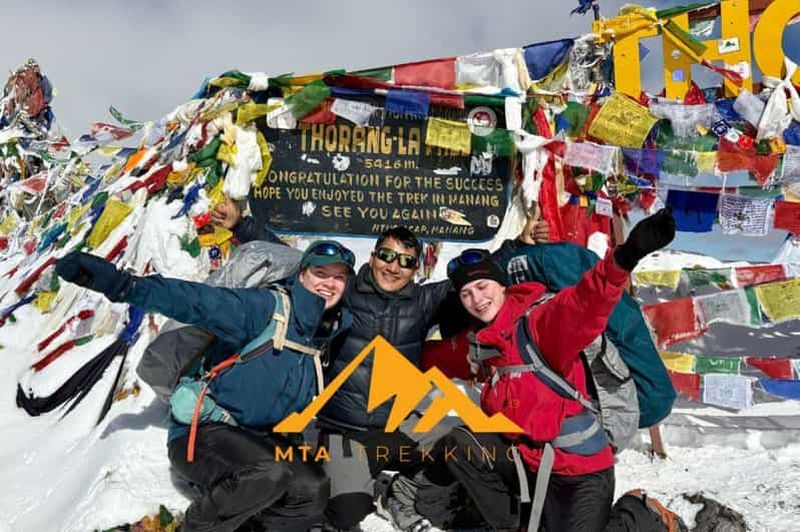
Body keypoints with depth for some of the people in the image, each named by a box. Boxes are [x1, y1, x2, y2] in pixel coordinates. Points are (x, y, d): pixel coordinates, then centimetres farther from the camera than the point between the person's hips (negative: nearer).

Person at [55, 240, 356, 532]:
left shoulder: (331, 332, 2)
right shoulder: (264, 308, -17)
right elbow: (196, 300, -30)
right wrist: (122, 285, -42)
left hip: (262, 440, 5)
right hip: (203, 432, -5)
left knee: (313, 491, -19)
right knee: (268, 474, -32)